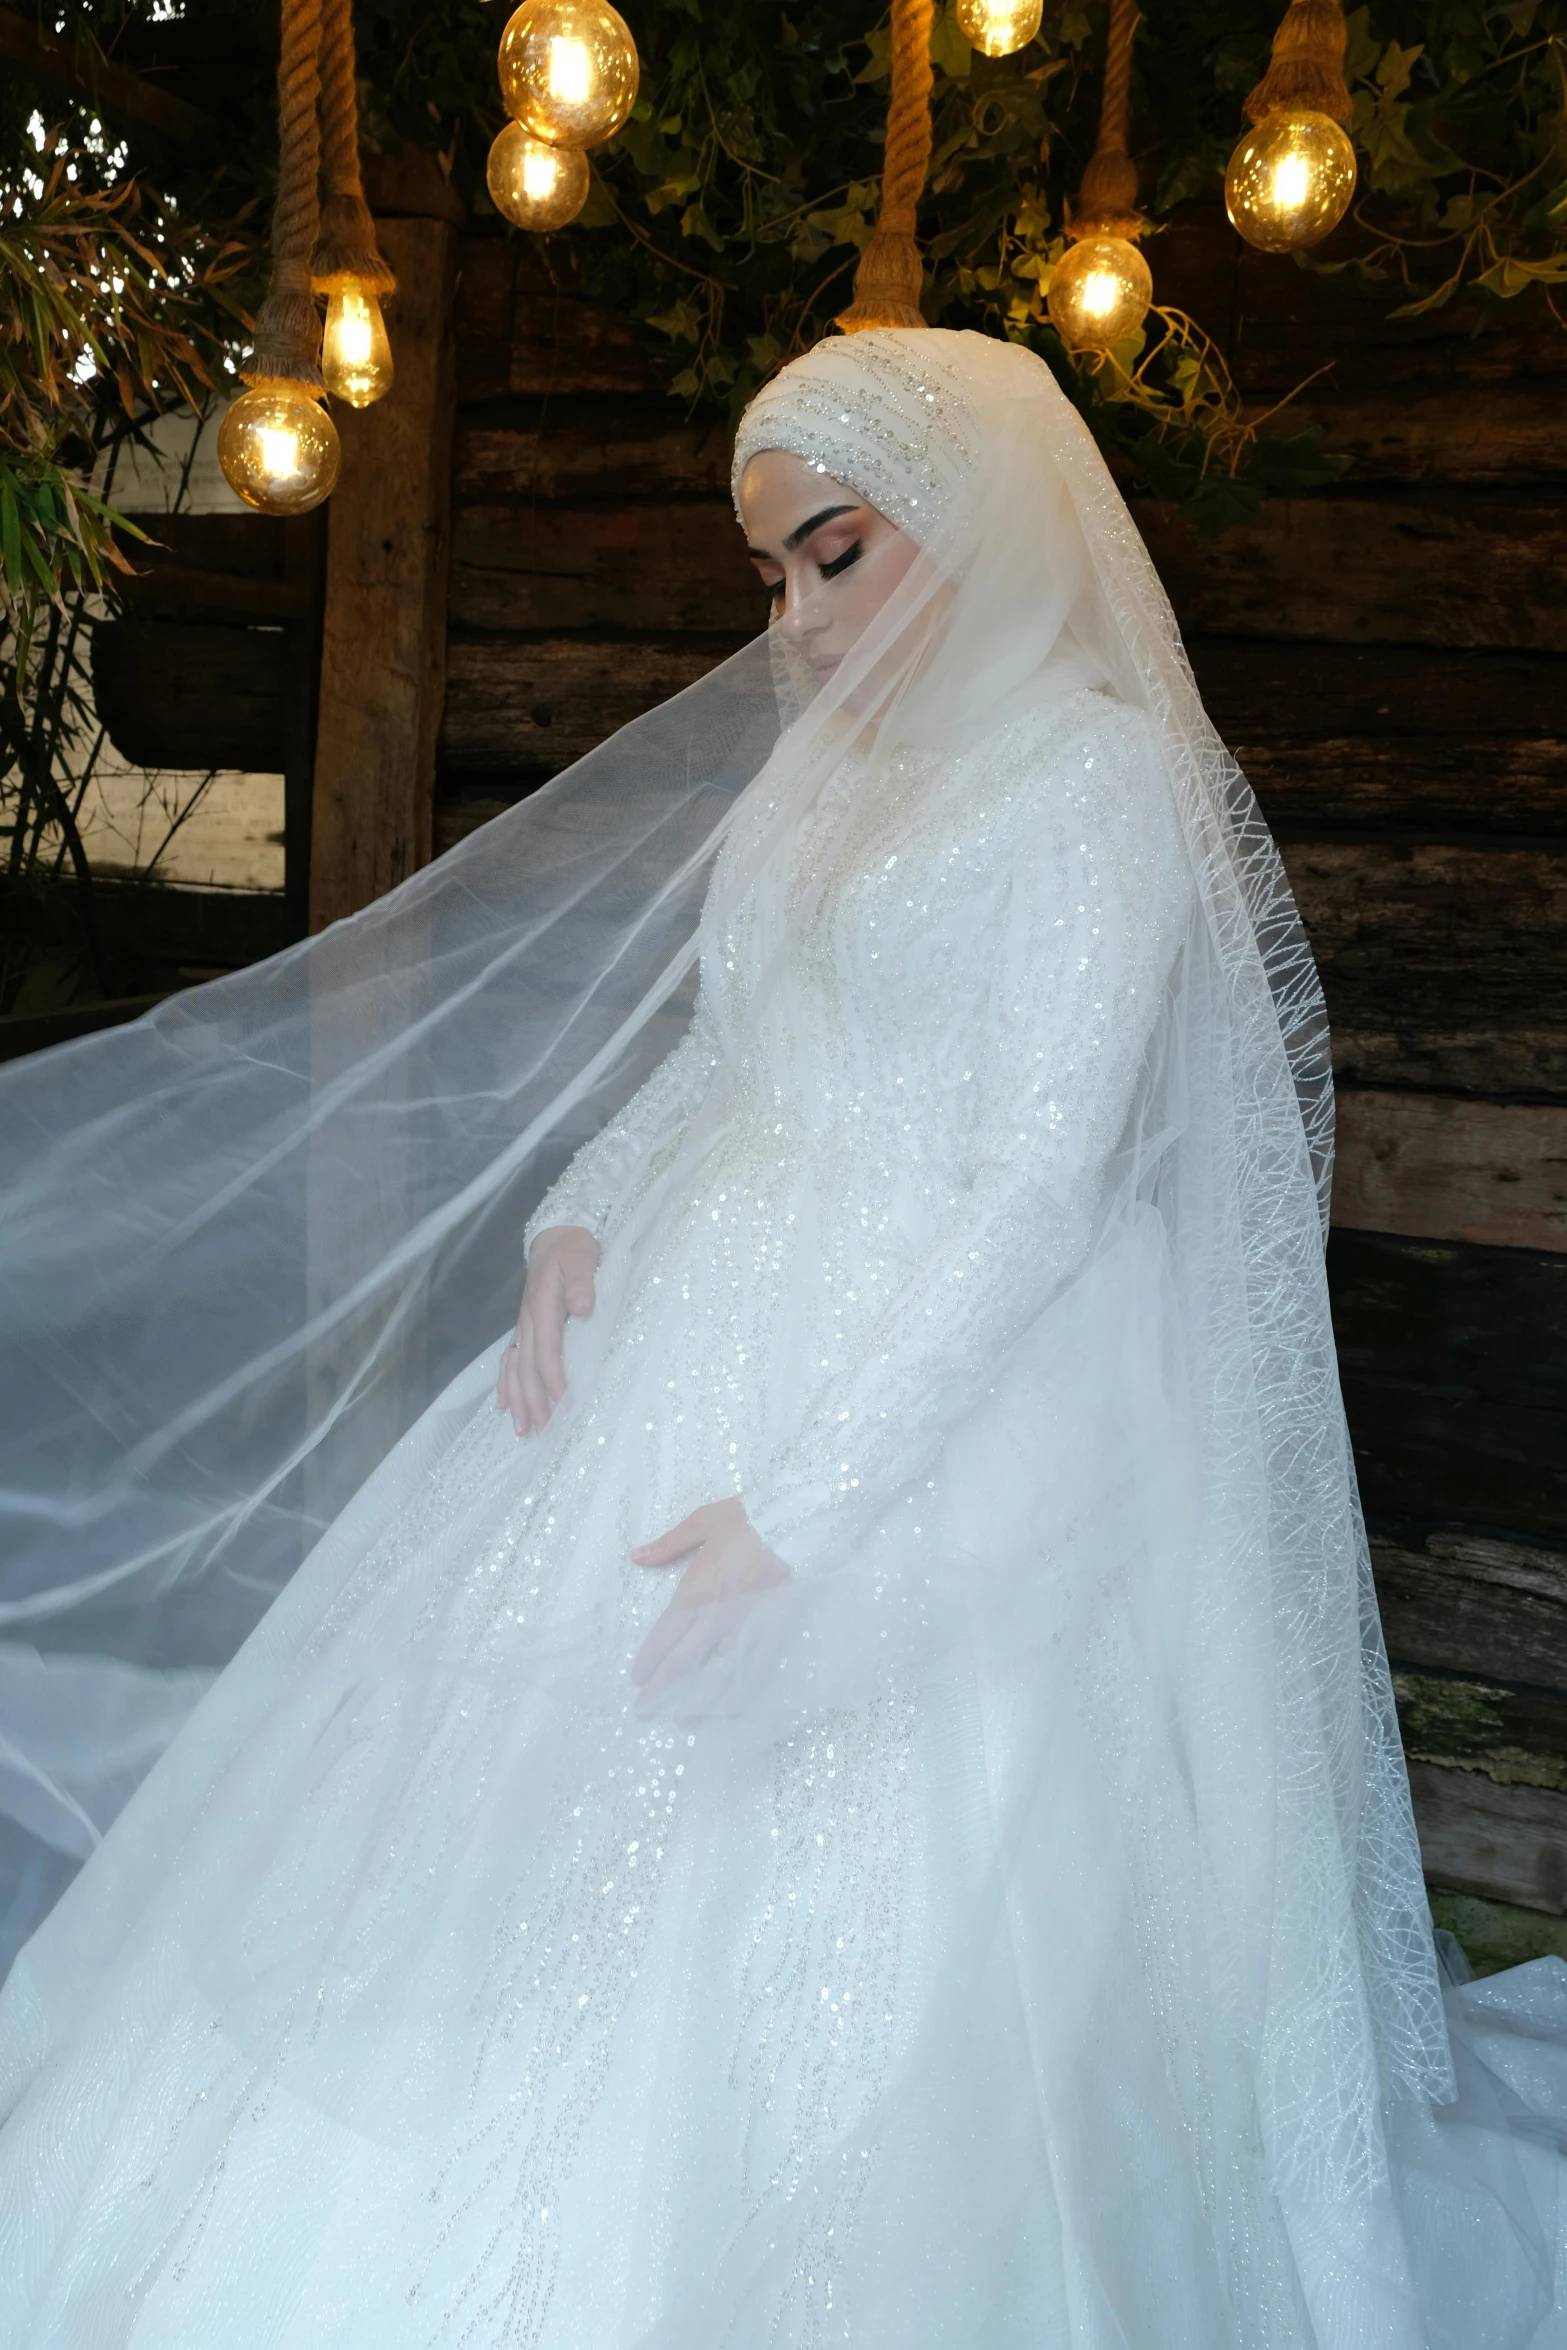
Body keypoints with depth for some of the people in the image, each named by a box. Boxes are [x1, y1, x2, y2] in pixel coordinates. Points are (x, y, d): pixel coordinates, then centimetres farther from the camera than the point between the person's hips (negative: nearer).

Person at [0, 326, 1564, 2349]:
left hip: (942, 1399, -7)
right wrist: (574, 1224, -1)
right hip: (707, 1336, 8)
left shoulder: (1101, 771, -10)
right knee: (548, 1818, 10)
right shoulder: (824, 763, 14)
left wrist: (804, 1508, -23)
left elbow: (1044, 1187, -18)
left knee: (850, 1922, -1)